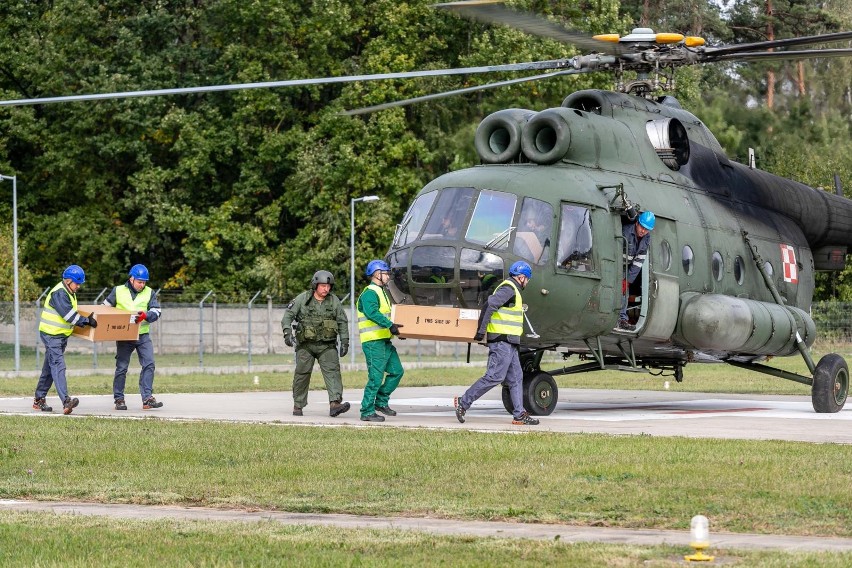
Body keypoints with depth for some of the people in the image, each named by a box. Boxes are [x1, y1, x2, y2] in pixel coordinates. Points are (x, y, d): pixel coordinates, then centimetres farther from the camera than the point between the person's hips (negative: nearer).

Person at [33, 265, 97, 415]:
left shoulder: (70, 293, 14)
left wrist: (84, 322, 9)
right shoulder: (59, 293, -18)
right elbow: (68, 314, -26)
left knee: (49, 368, 15)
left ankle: (39, 400, 23)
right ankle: (66, 401, -29)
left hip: (61, 335, 10)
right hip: (51, 334, -10)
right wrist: (87, 321, -24)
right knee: (58, 366, -18)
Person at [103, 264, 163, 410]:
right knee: (121, 368, 2)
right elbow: (105, 307, 15)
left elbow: (157, 311, -2)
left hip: (143, 335, 1)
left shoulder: (149, 293, 6)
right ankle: (119, 399, 11)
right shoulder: (118, 291, 4)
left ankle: (147, 398, -12)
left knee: (149, 364, -11)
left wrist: (145, 316, -21)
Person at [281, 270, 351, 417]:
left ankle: (335, 404, -28)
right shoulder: (303, 299, -3)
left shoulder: (334, 301, 3)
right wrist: (287, 332, -19)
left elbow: (343, 322, 9)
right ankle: (298, 406, 19)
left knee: (332, 371, -16)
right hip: (306, 344, -1)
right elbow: (288, 315, -4)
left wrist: (345, 342, 4)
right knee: (302, 374, 4)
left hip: (327, 345, 1)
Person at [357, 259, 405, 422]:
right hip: (373, 342, -10)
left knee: (396, 371, 11)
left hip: (385, 341, 10)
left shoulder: (381, 292, 21)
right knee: (376, 377, -9)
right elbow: (372, 312, -28)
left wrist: (396, 328, 21)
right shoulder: (370, 293, -12)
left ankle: (381, 402, 21)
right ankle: (367, 411, -3)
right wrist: (390, 325, -36)